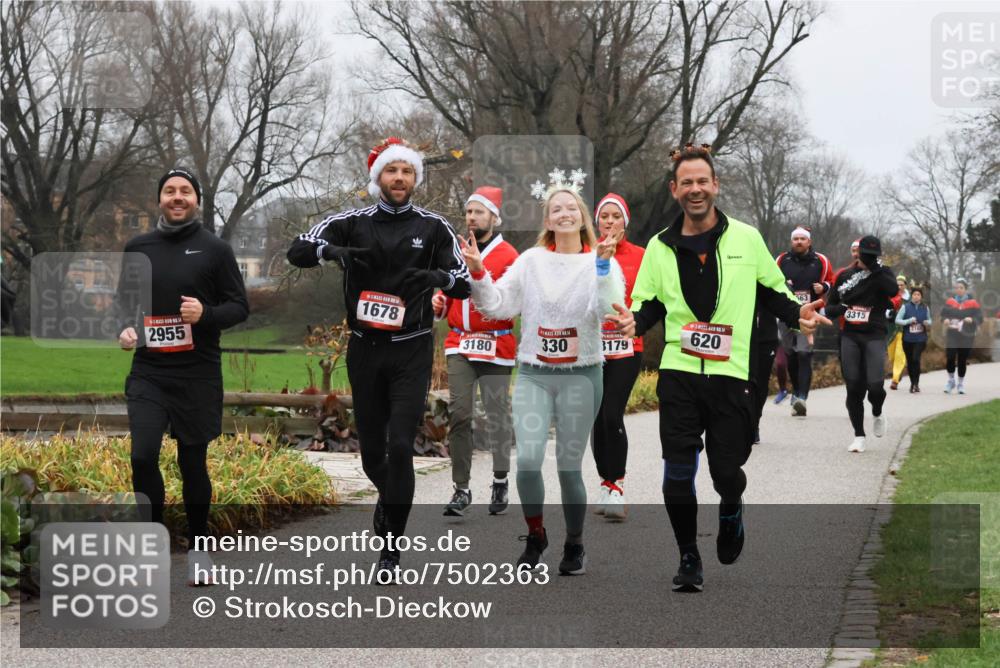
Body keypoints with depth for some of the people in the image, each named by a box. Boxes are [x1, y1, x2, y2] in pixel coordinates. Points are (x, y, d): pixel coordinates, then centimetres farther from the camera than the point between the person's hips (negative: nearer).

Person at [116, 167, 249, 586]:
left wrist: (205, 314, -19)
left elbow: (239, 306, 0)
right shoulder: (138, 248, 8)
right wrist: (124, 327, -2)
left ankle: (198, 547, 24)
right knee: (142, 456, -12)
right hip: (148, 372, 2)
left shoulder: (215, 249, -1)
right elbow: (123, 300, 19)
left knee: (193, 461, 6)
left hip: (198, 375, -2)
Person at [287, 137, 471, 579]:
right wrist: (331, 250, -25)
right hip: (364, 349, 2)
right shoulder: (353, 223, 3)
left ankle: (391, 547, -5)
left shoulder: (433, 227, 3)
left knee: (400, 447, -13)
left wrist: (438, 276, -20)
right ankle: (388, 497, 43)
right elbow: (297, 251, -4)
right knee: (371, 451, 9)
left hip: (411, 351, -2)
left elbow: (465, 283, 3)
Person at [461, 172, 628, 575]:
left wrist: (603, 263, -27)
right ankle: (535, 535, 12)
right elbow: (498, 305, 3)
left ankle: (575, 544, 24)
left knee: (569, 466, 3)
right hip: (533, 375, 1)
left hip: (581, 376, -1)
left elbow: (609, 308, -17)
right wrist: (478, 272, -9)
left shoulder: (601, 261, 0)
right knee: (527, 460, -12)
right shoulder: (531, 260, 6)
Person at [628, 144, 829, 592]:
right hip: (678, 374, 1)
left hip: (730, 374, -1)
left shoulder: (746, 238, 4)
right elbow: (646, 304, 12)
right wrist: (630, 323, -9)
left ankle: (731, 511, 38)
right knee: (677, 475, -3)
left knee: (727, 471, 1)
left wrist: (798, 313, -7)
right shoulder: (659, 247, 7)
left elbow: (774, 291, 12)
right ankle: (688, 558, 15)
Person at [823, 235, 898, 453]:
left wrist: (875, 268, -19)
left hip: (874, 337, -3)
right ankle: (859, 435, 11)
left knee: (875, 385, -16)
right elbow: (829, 307, 14)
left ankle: (878, 414, 17)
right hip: (849, 337, 3)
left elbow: (893, 291, -18)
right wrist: (839, 309, -8)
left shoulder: (883, 273, 5)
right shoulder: (844, 276, 11)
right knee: (854, 388, 0)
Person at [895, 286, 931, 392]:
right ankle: (912, 383, 22)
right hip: (907, 339, 0)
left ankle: (916, 383, -7)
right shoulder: (906, 307, -1)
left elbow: (929, 321, 17)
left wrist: (927, 323, -7)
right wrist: (909, 321, -17)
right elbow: (897, 320, -3)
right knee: (910, 361, 7)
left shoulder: (925, 308, 5)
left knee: (916, 359, -17)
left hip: (920, 339, 0)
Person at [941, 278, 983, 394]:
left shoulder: (973, 303, -2)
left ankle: (961, 384, 23)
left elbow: (980, 319, -4)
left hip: (966, 336, -1)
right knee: (950, 358, -11)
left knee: (962, 360, 4)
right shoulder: (950, 301, 6)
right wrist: (945, 319, -9)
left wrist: (972, 320, -25)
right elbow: (943, 314, 13)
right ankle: (951, 381, 12)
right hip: (952, 335, 1)